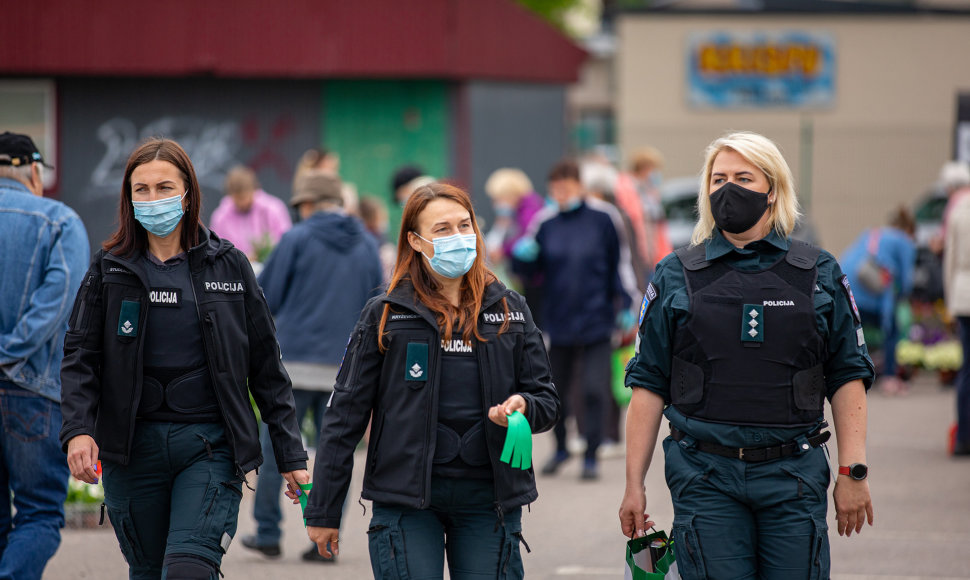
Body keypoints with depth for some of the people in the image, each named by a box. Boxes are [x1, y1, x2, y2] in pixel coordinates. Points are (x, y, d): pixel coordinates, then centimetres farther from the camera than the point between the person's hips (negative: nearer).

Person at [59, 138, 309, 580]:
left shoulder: (228, 266, 4)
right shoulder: (109, 269, 7)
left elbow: (266, 368, 7)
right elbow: (79, 356, 4)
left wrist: (290, 455, 6)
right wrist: (78, 429, -13)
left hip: (211, 446, -2)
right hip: (133, 445, 2)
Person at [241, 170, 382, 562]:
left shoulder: (296, 239, -4)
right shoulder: (367, 246, 8)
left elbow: (265, 297, -2)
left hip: (296, 359, -3)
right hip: (345, 365, 3)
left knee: (275, 449, 6)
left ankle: (268, 533, 8)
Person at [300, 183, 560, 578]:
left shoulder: (509, 310, 10)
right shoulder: (386, 315, 3)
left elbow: (547, 402, 13)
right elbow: (345, 413, 4)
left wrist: (523, 407, -13)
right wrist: (323, 510, 1)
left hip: (488, 497, 2)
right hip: (406, 499, -2)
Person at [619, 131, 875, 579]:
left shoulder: (820, 274, 8)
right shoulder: (675, 277, 7)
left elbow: (848, 376, 7)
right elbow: (648, 383, 6)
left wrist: (852, 472, -1)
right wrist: (633, 485, 2)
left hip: (793, 477, 0)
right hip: (705, 476, 0)